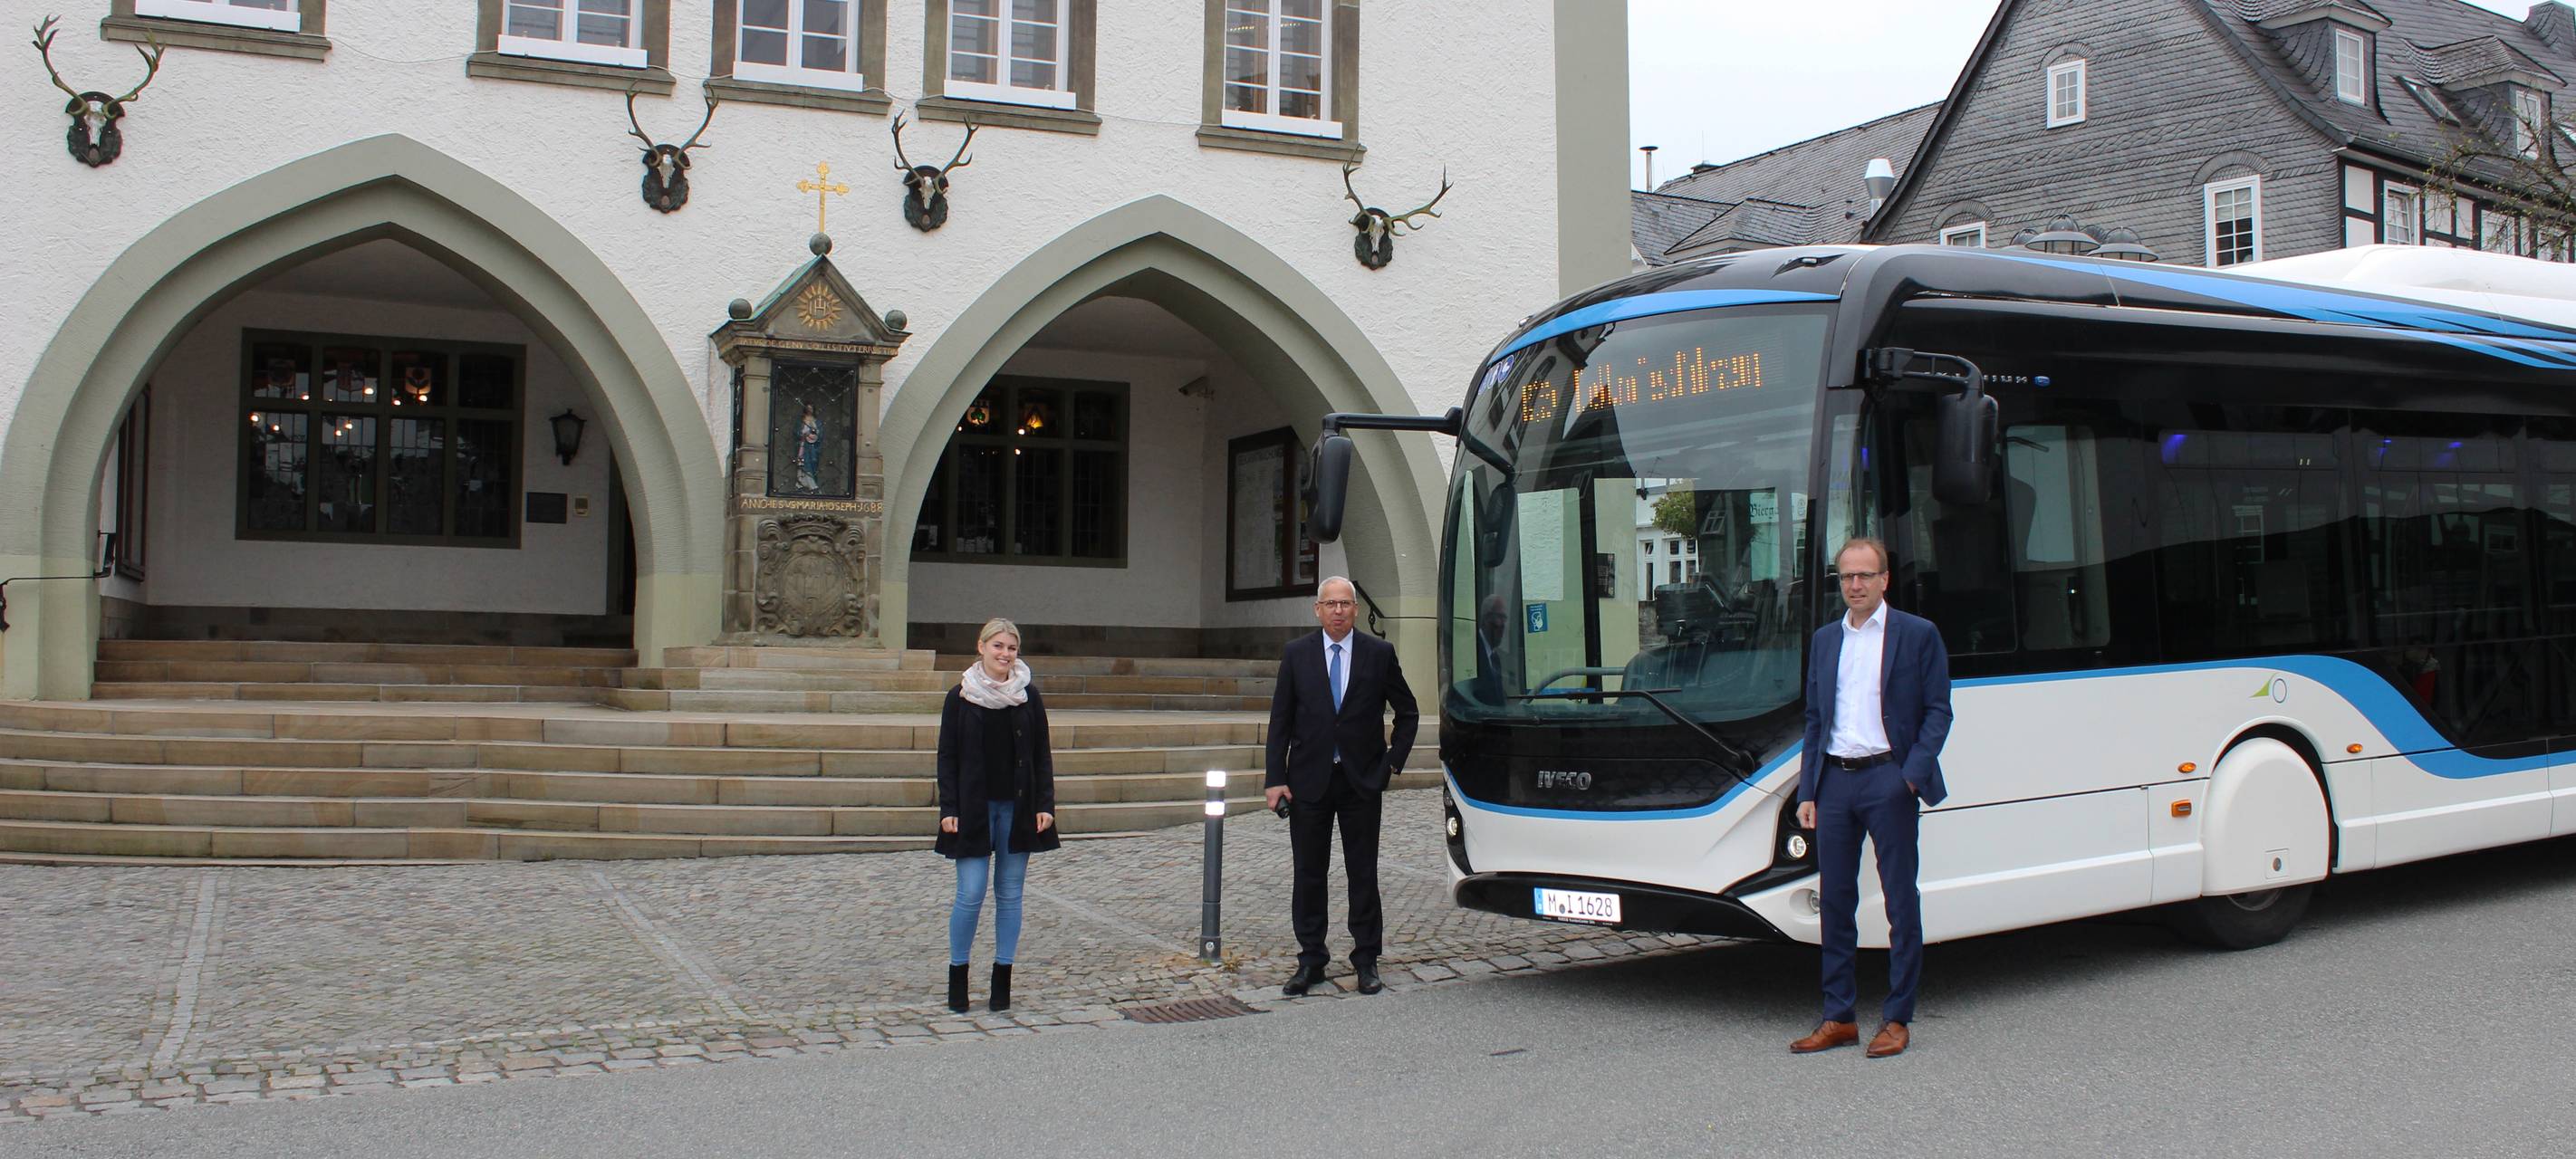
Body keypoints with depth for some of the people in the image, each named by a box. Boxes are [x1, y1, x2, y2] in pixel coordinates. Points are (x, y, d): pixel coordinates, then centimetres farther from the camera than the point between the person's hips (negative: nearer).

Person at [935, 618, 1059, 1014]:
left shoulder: (1028, 696, 4)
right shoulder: (960, 696, -1)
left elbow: (1042, 755, 8)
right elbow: (947, 756, 1)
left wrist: (1045, 804, -1)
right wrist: (948, 808, -7)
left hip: (1017, 808, 2)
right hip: (974, 808, -2)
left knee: (1010, 894, 6)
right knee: (970, 894, -6)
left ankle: (1002, 978, 14)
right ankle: (957, 973, 11)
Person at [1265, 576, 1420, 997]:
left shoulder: (1379, 654, 1)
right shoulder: (1297, 654, 2)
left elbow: (1407, 712, 11)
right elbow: (1280, 721, 2)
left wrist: (1393, 761, 2)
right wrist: (1275, 778, -4)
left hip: (1361, 782, -1)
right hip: (1309, 781, 1)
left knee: (1364, 874, 4)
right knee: (1308, 874, 5)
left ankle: (1366, 961, 13)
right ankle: (1310, 960, 14)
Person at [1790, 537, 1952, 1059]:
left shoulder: (1918, 635, 1)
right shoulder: (1824, 640, 15)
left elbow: (1937, 712, -2)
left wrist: (1913, 774, -14)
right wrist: (1807, 792, 9)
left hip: (1887, 780, -4)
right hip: (1834, 780, 5)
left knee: (1900, 901, 1)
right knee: (1835, 899, 7)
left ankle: (1897, 1019, 8)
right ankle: (1838, 1017, 15)